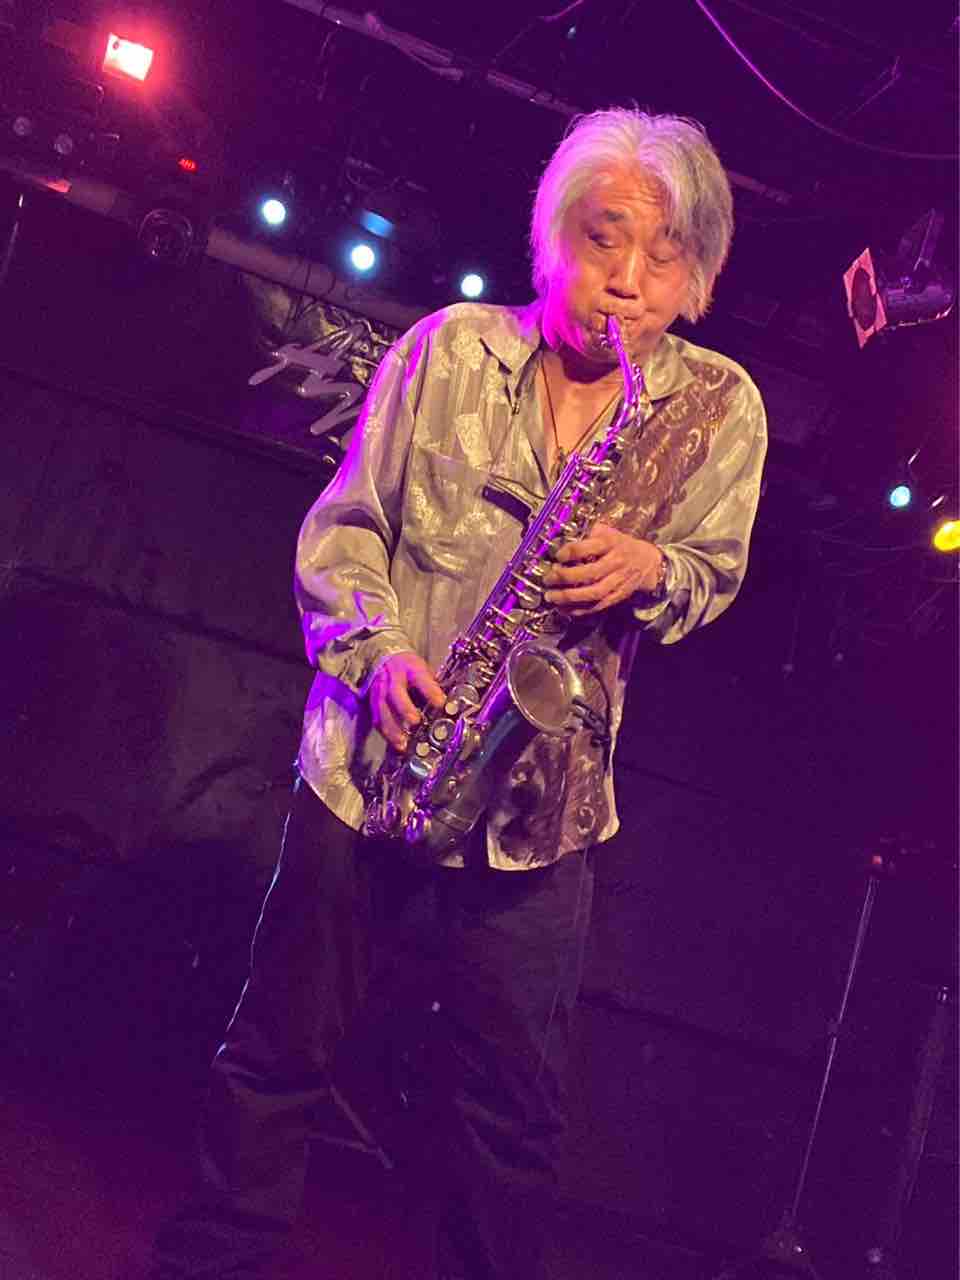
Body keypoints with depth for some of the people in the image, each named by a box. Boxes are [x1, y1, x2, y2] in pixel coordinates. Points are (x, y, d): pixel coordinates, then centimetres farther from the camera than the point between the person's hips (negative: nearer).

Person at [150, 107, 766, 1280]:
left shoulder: (723, 408, 0)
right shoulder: (452, 347, -1)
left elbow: (716, 571, 8)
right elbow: (344, 522, 2)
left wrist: (651, 568, -15)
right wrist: (378, 650, -16)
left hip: (542, 797, 1)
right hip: (374, 758, 0)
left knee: (515, 1102, 9)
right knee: (283, 1040, 12)